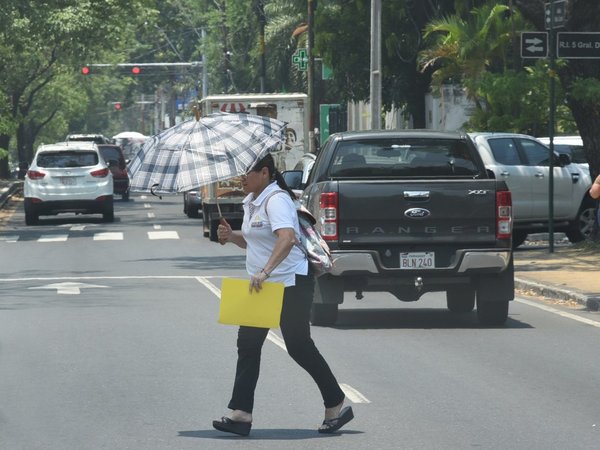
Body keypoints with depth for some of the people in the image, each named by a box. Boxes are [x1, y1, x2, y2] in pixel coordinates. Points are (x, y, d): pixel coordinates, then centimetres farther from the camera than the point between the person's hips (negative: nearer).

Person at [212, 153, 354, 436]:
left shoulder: (276, 200, -19)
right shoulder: (251, 202, 12)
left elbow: (287, 238, -35)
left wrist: (264, 272, -45)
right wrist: (231, 236, 3)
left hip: (291, 283, -10)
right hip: (262, 284, 10)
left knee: (299, 346, -2)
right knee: (248, 344, 3)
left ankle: (337, 406, 12)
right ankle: (240, 415, 2)